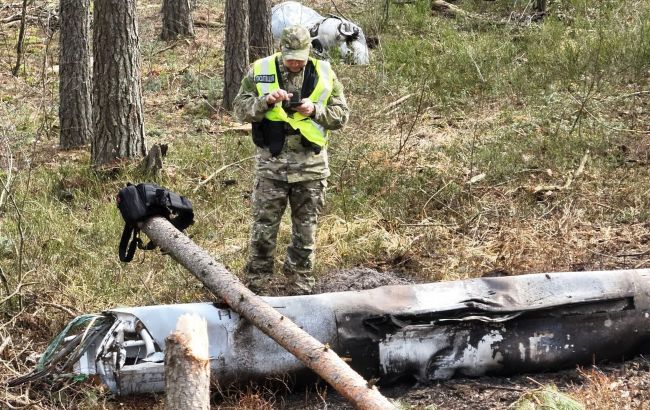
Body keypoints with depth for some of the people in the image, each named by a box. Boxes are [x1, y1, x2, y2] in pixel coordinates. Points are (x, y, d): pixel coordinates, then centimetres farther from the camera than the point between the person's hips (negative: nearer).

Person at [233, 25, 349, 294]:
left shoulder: (323, 74, 2)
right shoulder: (260, 71, 0)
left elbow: (341, 116, 3)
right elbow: (240, 109, -1)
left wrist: (315, 110, -14)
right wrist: (266, 101, -18)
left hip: (311, 163, 1)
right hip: (271, 162, -1)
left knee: (306, 229, 11)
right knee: (264, 226, 3)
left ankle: (301, 285, 25)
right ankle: (255, 285, 15)